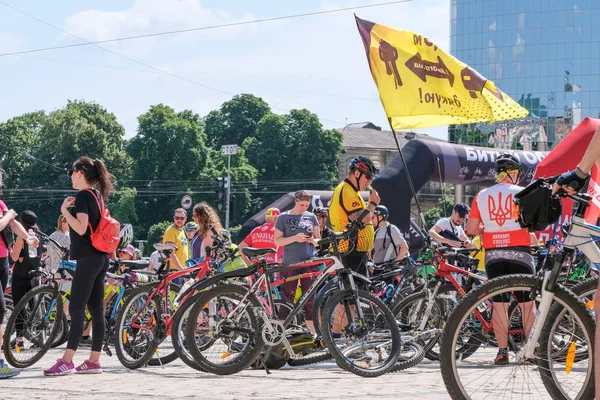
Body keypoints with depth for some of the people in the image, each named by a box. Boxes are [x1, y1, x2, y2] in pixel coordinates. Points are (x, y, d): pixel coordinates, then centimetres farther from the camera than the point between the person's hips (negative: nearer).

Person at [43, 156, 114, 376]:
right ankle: (94, 361, 8)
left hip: (88, 258, -9)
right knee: (96, 310, 7)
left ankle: (67, 361, -14)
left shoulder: (82, 196, -12)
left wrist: (65, 209, -14)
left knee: (76, 308, -11)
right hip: (100, 258, 9)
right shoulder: (97, 195, 15)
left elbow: (81, 228, -22)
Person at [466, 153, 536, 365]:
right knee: (527, 302, 6)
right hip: (519, 252, -2)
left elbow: (471, 229, 3)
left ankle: (502, 351, 1)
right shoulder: (522, 193, -3)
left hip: (493, 254, 2)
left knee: (499, 303, 5)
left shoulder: (482, 196, 4)